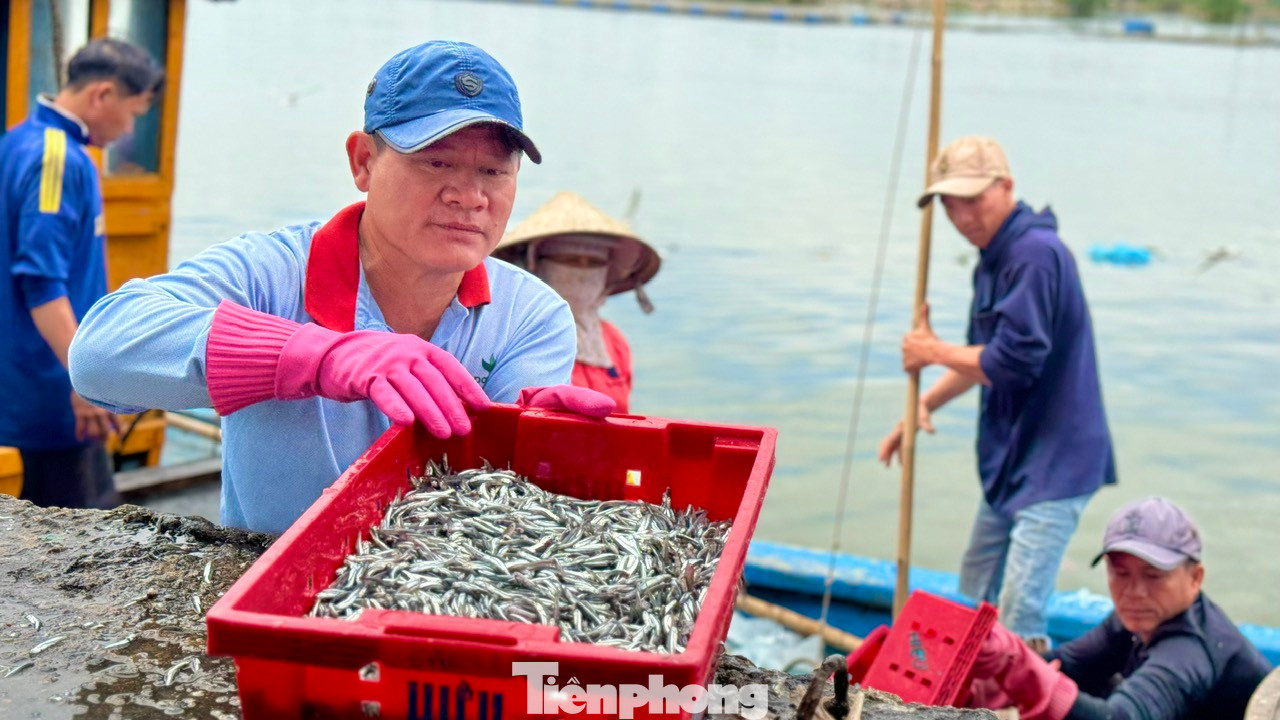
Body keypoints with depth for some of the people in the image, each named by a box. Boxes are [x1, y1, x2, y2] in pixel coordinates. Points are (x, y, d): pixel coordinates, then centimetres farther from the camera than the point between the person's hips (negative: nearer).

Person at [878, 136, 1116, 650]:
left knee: (1018, 619, -14)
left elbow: (1014, 361, -25)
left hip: (1054, 462, -11)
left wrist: (932, 352, -10)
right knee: (976, 596, 23)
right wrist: (926, 404, 10)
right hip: (1011, 458, 11)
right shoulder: (994, 257, 11)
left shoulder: (1035, 253, -21)